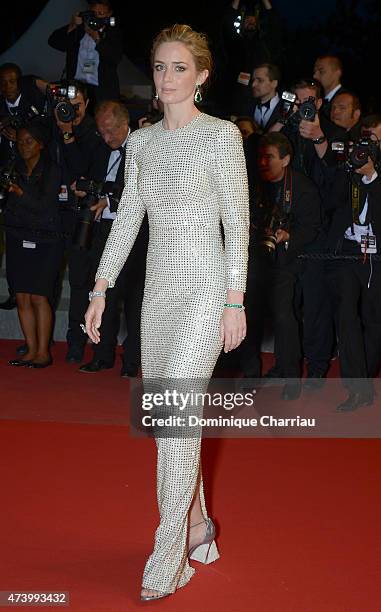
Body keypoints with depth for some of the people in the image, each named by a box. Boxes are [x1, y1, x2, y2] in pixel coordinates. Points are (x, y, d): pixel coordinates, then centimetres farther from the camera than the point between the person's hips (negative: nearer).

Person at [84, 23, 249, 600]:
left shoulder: (221, 135, -7)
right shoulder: (141, 141, 10)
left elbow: (238, 222, -8)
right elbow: (128, 216, 13)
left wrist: (235, 301, -12)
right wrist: (101, 288, 9)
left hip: (205, 290, -6)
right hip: (158, 290, 6)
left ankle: (170, 554, -4)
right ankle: (197, 524, 26)